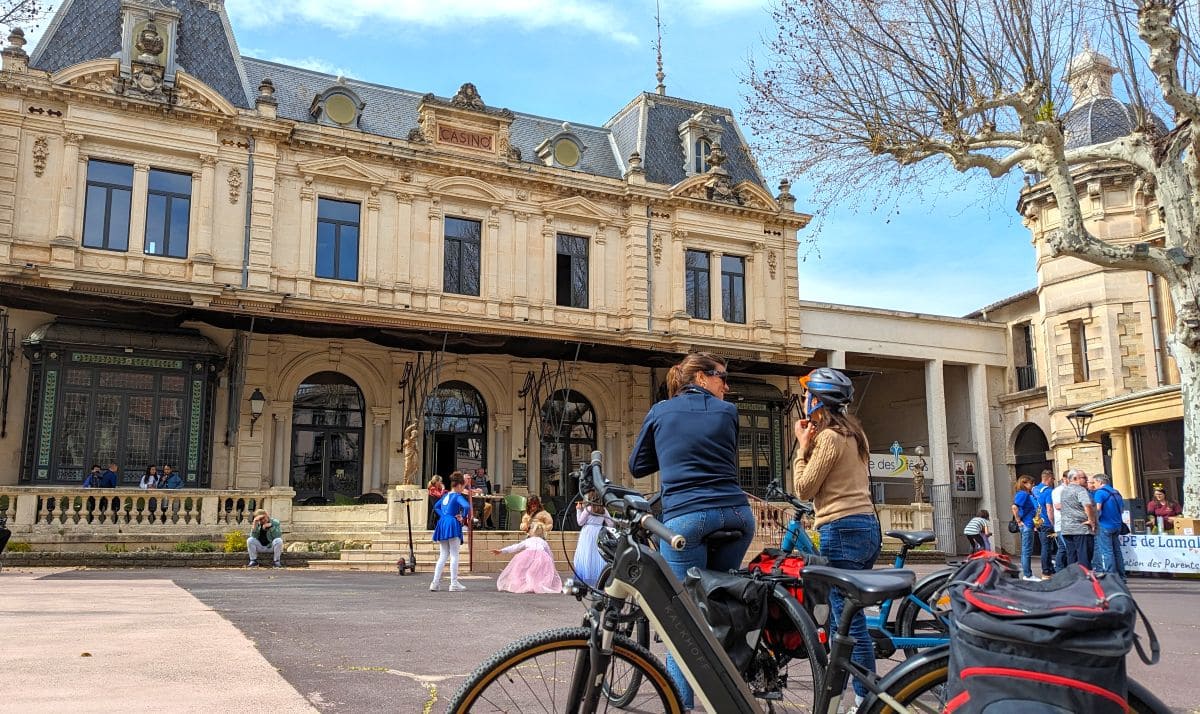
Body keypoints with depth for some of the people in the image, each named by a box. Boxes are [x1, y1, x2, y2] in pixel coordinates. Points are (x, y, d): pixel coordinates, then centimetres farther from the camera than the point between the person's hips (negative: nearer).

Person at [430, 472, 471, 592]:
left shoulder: (445, 495, 14)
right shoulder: (458, 496, -8)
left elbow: (436, 507, 26)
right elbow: (467, 506, -25)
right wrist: (463, 517, -11)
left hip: (442, 524, 7)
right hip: (453, 525, -7)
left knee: (443, 556, 11)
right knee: (454, 556, -2)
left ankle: (435, 583, 7)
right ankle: (454, 584, -2)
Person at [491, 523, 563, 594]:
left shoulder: (527, 541, 30)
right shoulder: (544, 542, 33)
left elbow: (515, 547, 29)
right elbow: (550, 555, 36)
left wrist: (501, 551, 34)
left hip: (528, 553, -1)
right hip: (542, 555, 1)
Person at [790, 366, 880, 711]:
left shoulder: (829, 436, -11)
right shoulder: (851, 433, 17)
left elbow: (804, 489, -7)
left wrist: (802, 445, -1)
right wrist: (810, 443, 12)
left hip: (842, 530, -10)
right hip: (866, 527, 10)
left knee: (850, 621, -6)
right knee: (841, 617, 15)